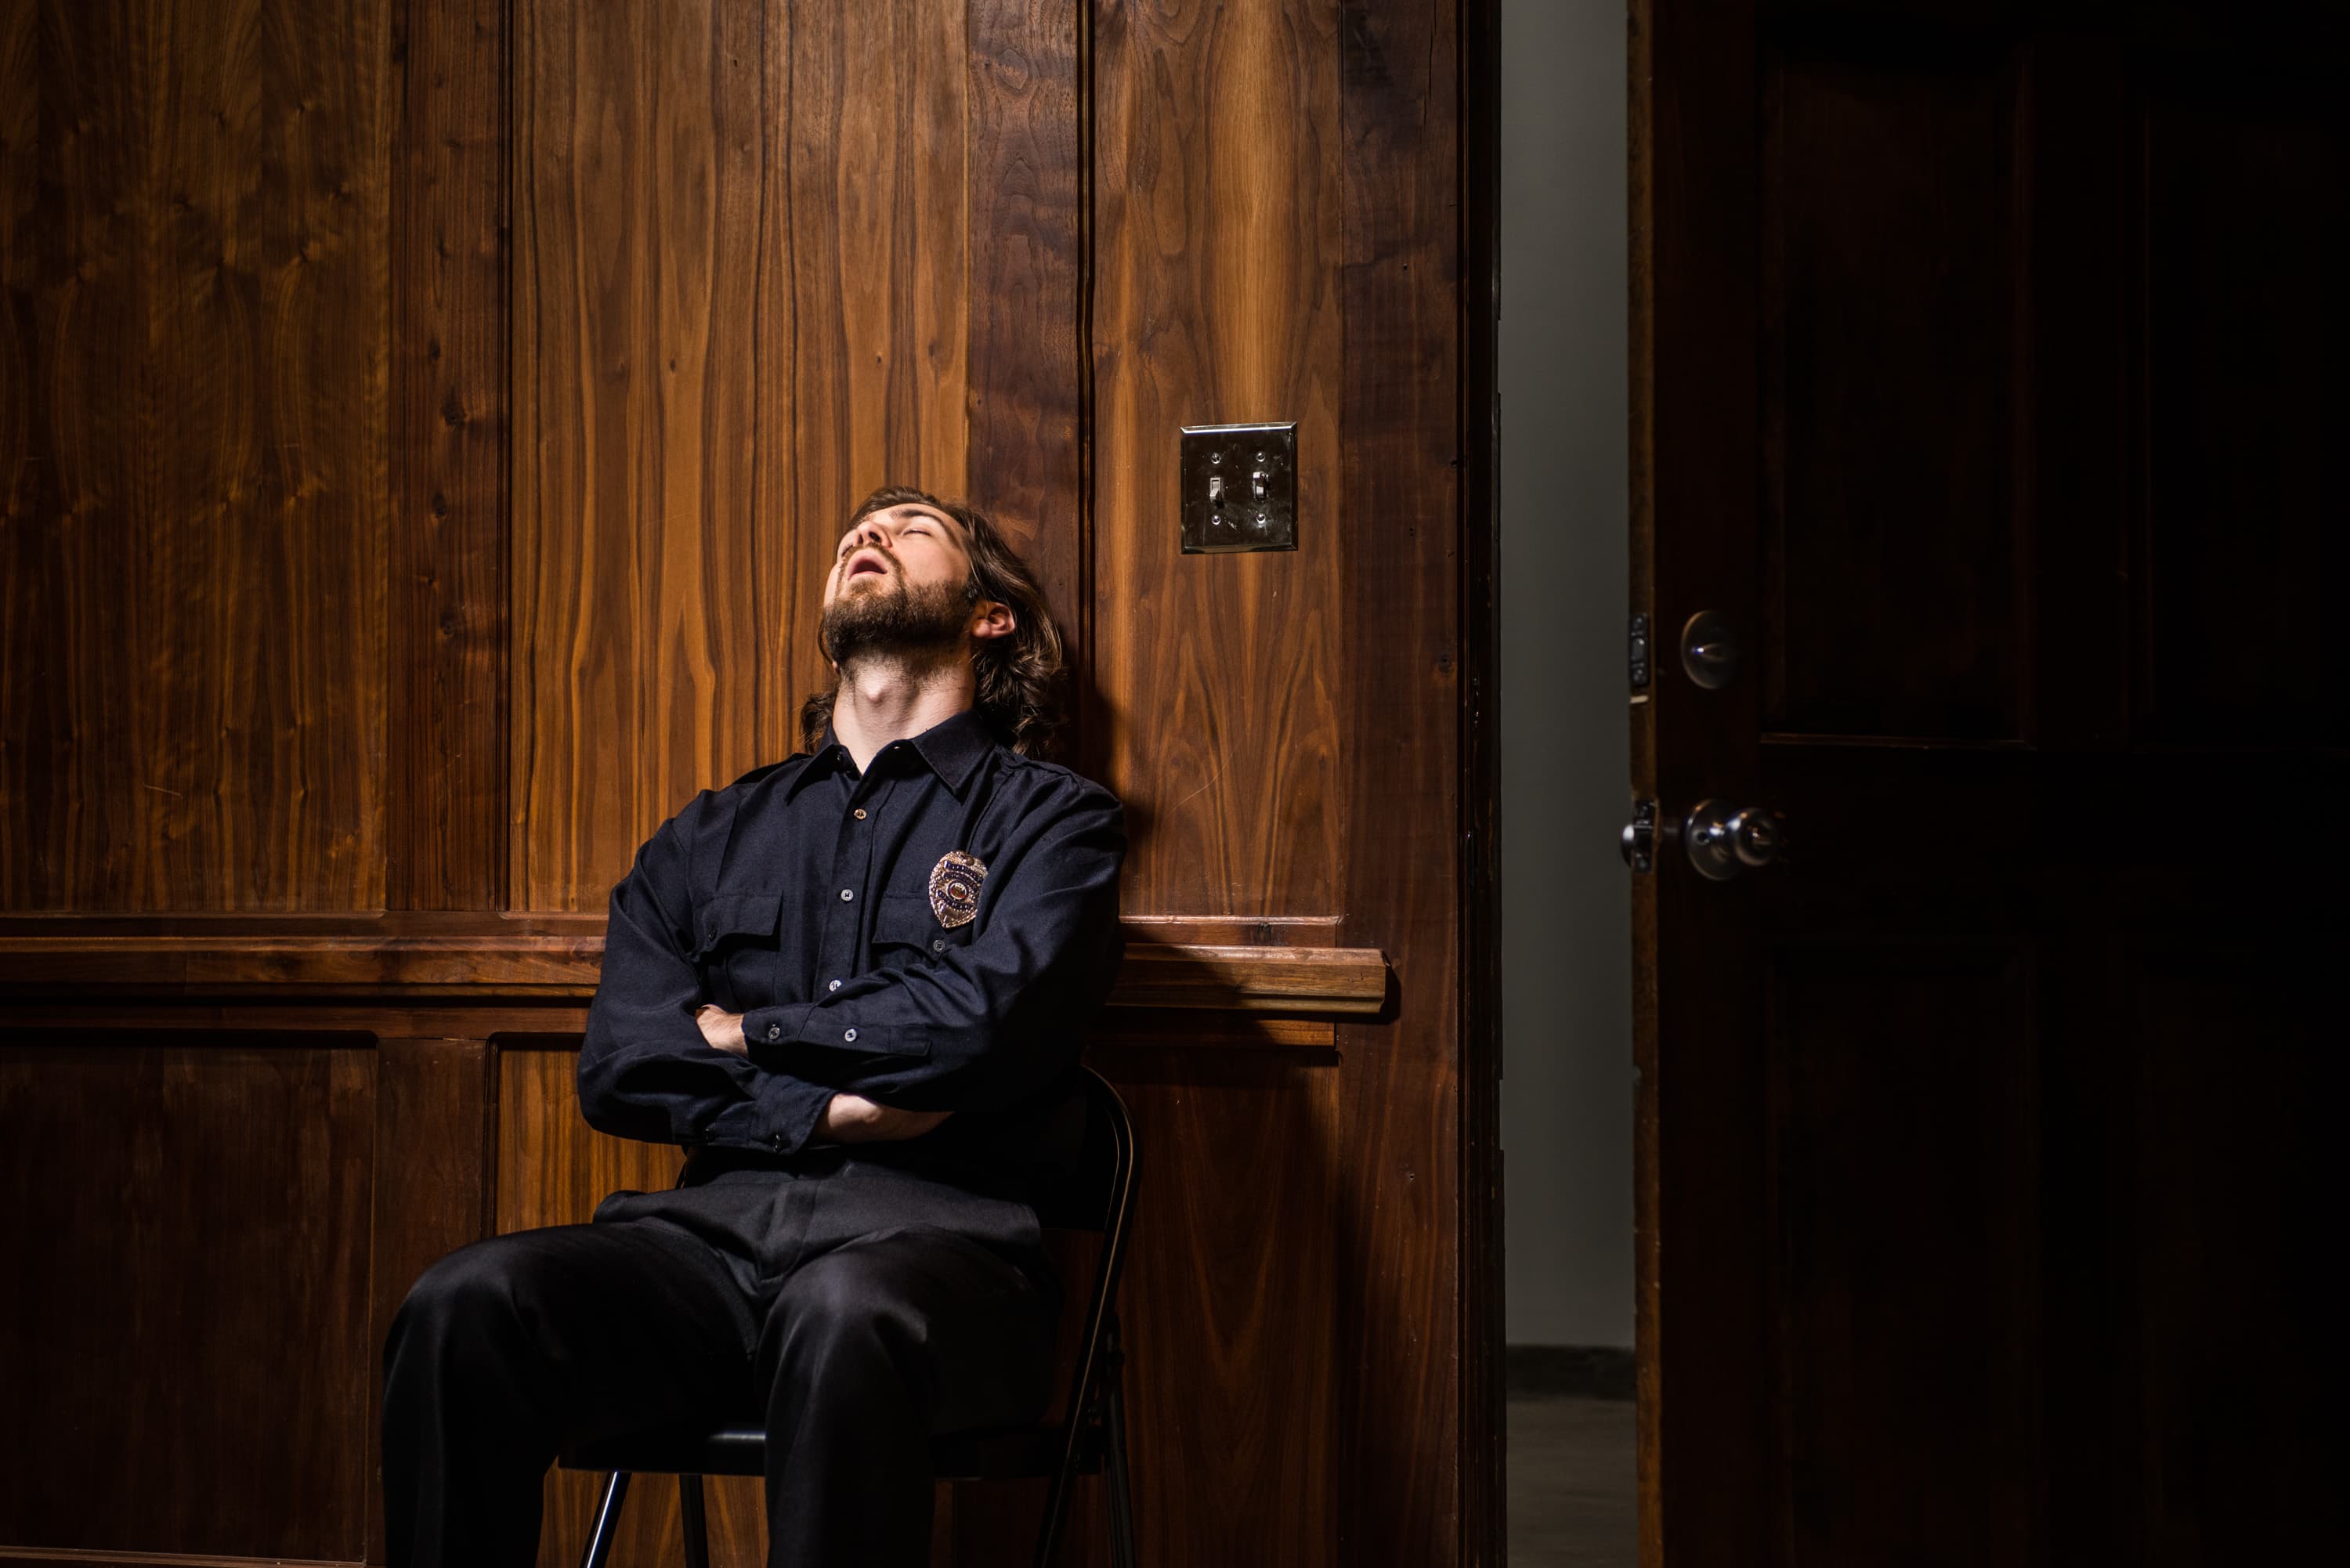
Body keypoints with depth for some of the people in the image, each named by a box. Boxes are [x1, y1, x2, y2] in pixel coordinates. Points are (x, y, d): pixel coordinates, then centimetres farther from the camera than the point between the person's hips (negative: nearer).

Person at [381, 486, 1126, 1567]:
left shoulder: (1052, 816, 12)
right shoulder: (709, 837, 25)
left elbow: (983, 1021, -7)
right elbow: (617, 1066, 11)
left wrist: (747, 1032, 5)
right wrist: (825, 1105, -4)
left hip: (932, 1232, -3)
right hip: (716, 1228, 4)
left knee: (843, 1315, -40)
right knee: (466, 1302, -27)